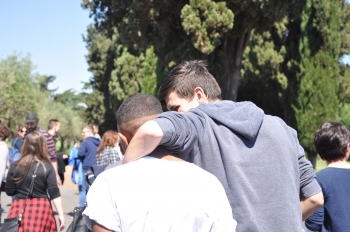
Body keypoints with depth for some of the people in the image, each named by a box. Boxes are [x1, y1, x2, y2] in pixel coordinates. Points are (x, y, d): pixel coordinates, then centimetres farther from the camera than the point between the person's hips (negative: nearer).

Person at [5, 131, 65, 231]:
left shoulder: (15, 167, -1)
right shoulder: (47, 167, -5)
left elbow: (9, 191, 4)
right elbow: (54, 193, -8)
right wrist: (61, 214, -4)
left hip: (19, 208, 1)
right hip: (41, 208, -1)